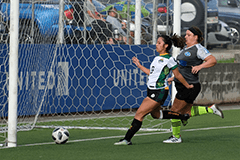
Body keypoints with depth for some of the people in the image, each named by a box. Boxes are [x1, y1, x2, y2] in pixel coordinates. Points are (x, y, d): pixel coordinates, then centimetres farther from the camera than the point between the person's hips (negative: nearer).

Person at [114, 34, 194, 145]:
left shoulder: (169, 59, -12)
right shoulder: (157, 58, 12)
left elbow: (178, 75, -3)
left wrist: (187, 86, 5)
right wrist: (139, 66, 24)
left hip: (159, 92, -9)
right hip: (152, 90, 9)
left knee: (139, 114, -11)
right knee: (156, 114, 24)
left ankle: (127, 139, -8)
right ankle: (182, 116, 36)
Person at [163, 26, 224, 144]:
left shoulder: (198, 49, -12)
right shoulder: (185, 49, 16)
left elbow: (213, 60, -23)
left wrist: (199, 66, -34)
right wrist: (173, 78, 23)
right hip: (182, 85, 10)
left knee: (175, 110, -5)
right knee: (185, 112, 14)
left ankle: (176, 137, 8)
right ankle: (211, 109, 23)